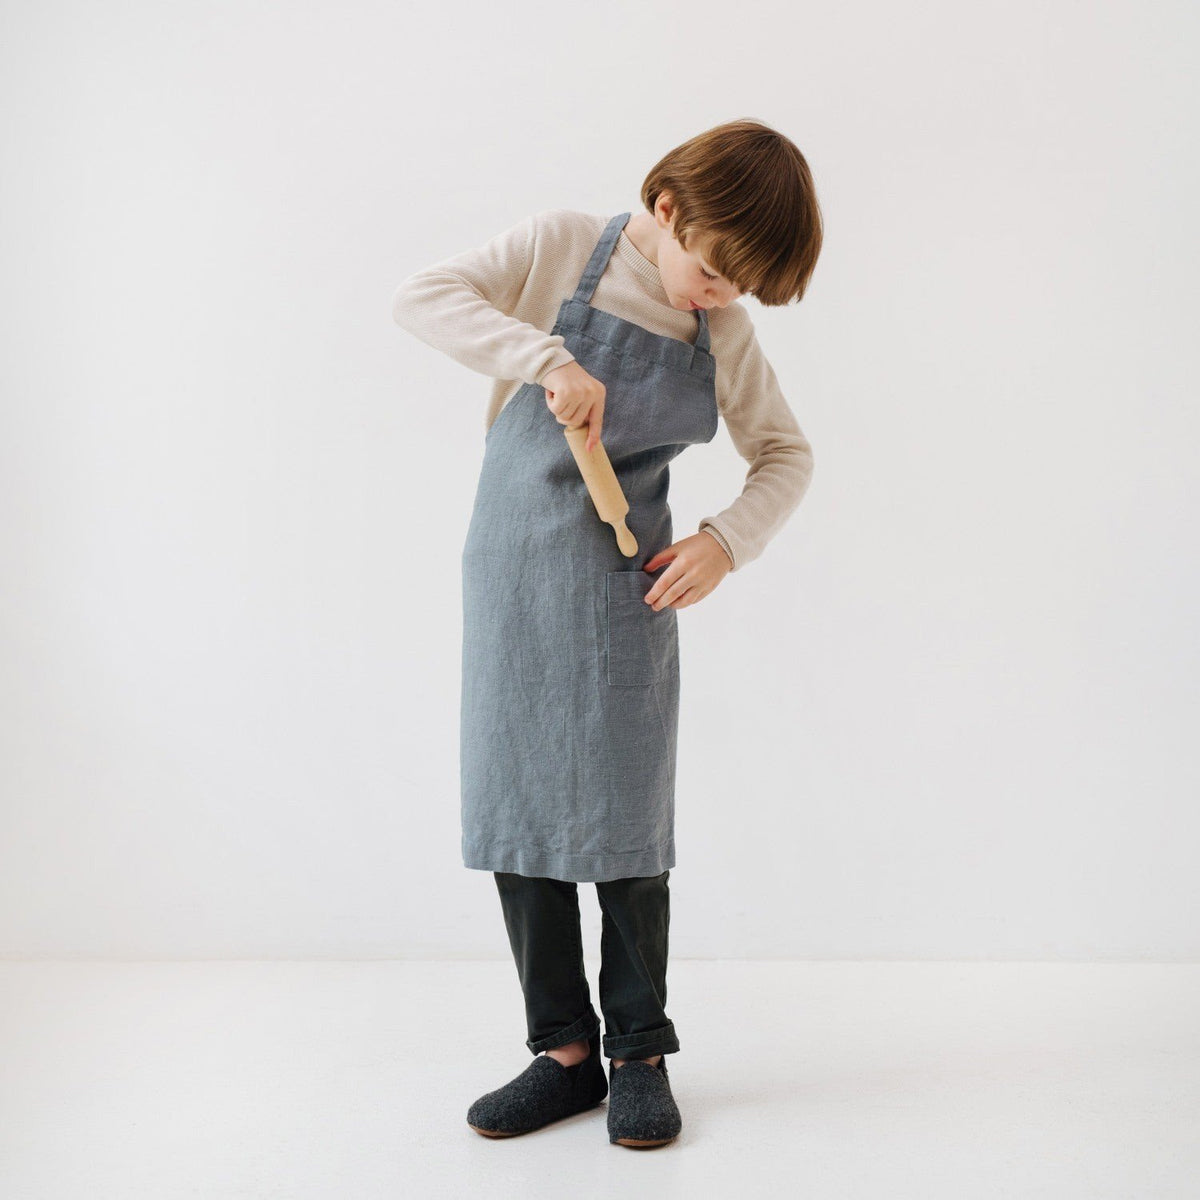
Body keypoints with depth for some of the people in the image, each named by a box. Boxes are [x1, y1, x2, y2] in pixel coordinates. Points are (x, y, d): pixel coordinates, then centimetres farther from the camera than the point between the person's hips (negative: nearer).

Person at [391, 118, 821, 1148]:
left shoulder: (726, 330, 3)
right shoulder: (561, 246, -3)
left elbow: (787, 454, 12)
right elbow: (422, 297, -13)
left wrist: (728, 542, -5)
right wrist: (548, 358, -25)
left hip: (622, 591, 0)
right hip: (508, 572, 0)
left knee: (624, 824, 2)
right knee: (514, 813, 4)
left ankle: (639, 1053, 18)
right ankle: (563, 1051, 18)